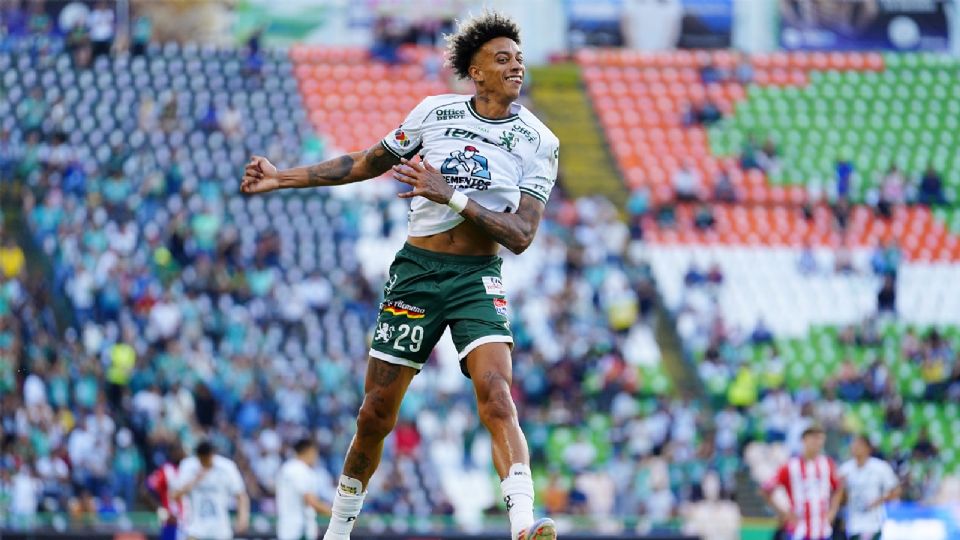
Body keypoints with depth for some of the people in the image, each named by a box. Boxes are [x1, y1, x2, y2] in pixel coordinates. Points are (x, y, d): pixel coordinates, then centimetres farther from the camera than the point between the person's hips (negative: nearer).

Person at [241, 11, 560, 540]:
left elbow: (521, 235, -9)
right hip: (416, 270, 2)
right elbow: (367, 164, 18)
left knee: (496, 395, -25)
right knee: (376, 413, 3)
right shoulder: (435, 112, 3)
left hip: (478, 279, -2)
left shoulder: (538, 142, -2)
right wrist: (283, 177, 17)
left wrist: (451, 195, -19)